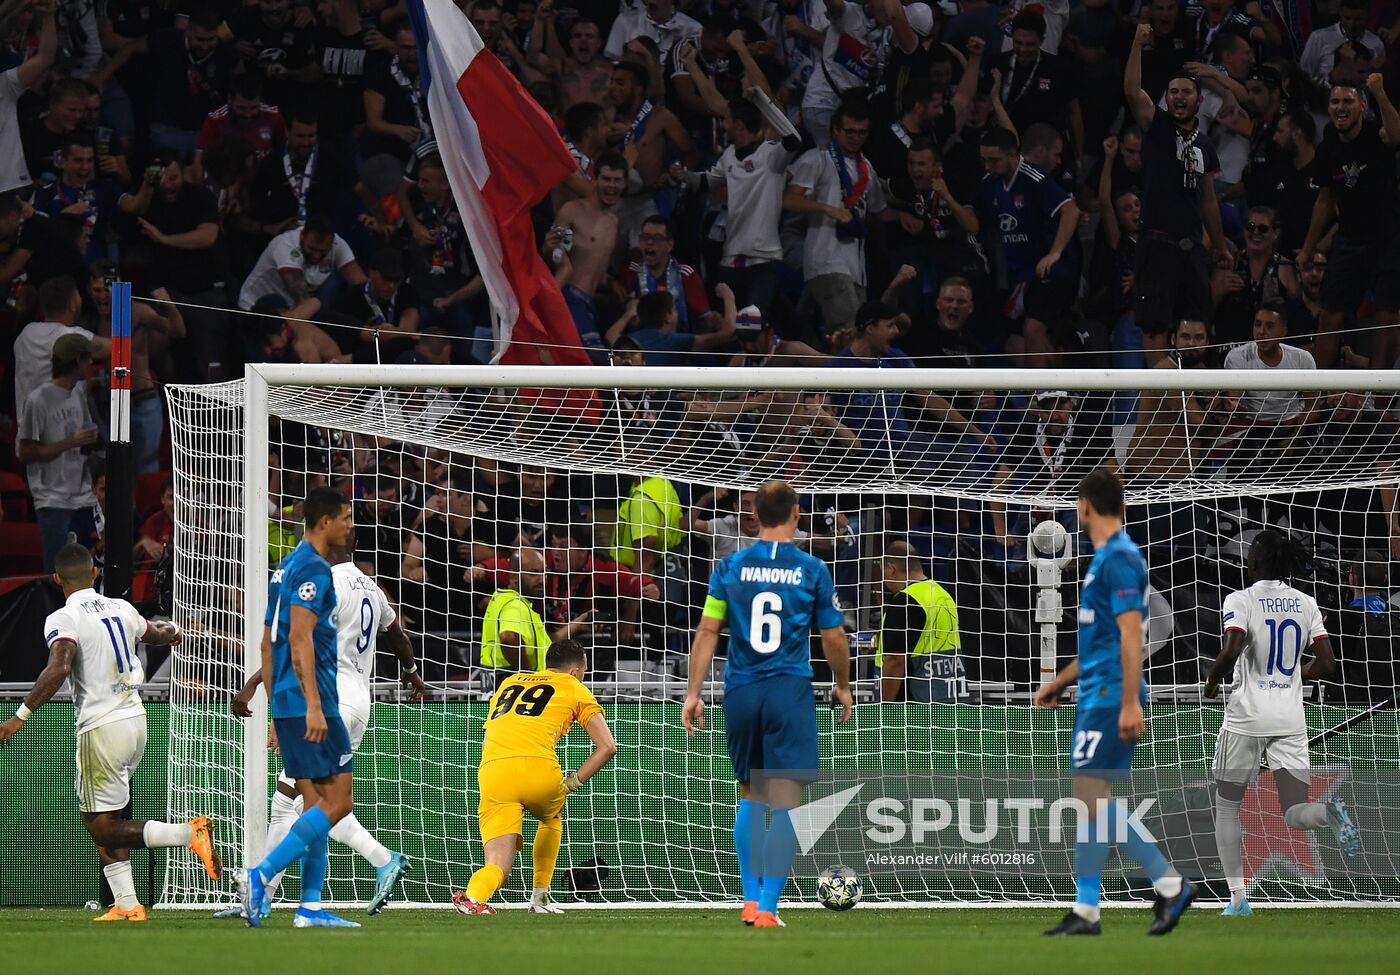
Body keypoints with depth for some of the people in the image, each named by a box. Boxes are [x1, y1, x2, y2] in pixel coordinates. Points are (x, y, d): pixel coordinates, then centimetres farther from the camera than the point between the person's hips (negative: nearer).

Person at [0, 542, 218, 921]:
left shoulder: (62, 620, -11)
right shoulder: (121, 609, 9)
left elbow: (58, 669, -28)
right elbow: (158, 634, 29)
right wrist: (172, 631, 54)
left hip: (101, 729, -7)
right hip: (136, 720, 7)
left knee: (104, 829, -2)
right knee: (107, 821, 17)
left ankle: (190, 833, -19)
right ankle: (127, 906, 11)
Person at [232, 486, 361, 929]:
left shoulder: (287, 567, 19)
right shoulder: (313, 568, -10)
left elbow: (268, 642, 23)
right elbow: (300, 638, -19)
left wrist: (276, 711, 25)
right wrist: (314, 705, -24)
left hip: (288, 706, 10)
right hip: (308, 700, -10)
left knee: (319, 804, 9)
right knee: (337, 801, -9)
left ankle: (310, 907, 4)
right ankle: (259, 876, -16)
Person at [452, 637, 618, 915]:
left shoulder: (509, 683, 33)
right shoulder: (575, 688, 20)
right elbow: (607, 747, 13)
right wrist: (572, 783, 17)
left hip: (491, 770, 2)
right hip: (538, 766, -2)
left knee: (498, 867, 0)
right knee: (552, 819, 34)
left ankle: (473, 895, -32)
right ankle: (540, 897, 31)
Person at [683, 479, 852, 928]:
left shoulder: (730, 567, 3)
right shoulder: (811, 569, -1)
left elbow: (707, 630, 1)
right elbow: (834, 637, 6)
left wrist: (693, 693, 5)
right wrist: (842, 686, 22)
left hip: (740, 691, 3)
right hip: (790, 690, -3)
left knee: (750, 799, 18)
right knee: (784, 806, -3)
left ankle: (750, 899, 15)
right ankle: (767, 908, -9)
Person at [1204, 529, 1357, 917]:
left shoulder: (1241, 600, -8)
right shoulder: (1306, 604, 6)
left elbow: (1232, 650, -22)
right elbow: (1327, 663, 4)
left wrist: (1212, 681, -3)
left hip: (1246, 717, -3)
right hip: (1290, 720, 3)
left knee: (1227, 808, 13)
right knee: (1295, 814, 2)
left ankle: (1238, 899, 6)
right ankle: (1329, 810, -34)